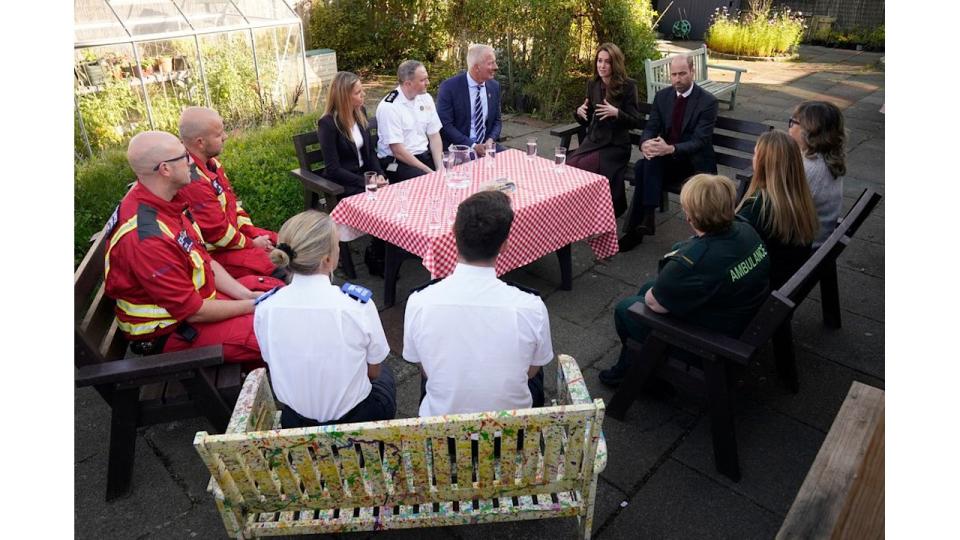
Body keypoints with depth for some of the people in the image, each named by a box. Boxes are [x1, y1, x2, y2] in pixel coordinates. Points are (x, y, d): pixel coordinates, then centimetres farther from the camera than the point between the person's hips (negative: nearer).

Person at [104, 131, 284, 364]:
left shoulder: (162, 201, -4)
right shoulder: (147, 238, -31)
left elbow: (204, 259, 5)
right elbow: (193, 311, -24)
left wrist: (247, 295, -4)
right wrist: (252, 306, -12)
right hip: (171, 330, -9)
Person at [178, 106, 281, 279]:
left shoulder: (211, 162, 1)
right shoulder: (192, 181, -29)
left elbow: (232, 201, 11)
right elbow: (218, 233, -23)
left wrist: (252, 232, 1)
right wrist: (251, 243, -10)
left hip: (233, 231, 10)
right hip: (213, 252, -10)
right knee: (280, 270, -19)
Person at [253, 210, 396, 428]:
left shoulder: (265, 309, -16)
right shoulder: (358, 304, -26)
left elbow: (276, 366, 1)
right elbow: (373, 371, -10)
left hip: (294, 422, 4)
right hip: (354, 419, -3)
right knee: (385, 374, 30)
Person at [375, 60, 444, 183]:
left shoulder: (426, 98, 5)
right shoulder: (389, 107, -14)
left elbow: (434, 136, 5)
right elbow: (397, 150, -17)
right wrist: (429, 171, -18)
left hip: (425, 156, 6)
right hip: (396, 162, -6)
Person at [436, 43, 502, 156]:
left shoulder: (494, 86, 6)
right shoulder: (449, 87, -10)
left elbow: (496, 121, 12)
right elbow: (445, 124, -13)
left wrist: (490, 140, -9)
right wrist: (472, 146, -19)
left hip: (486, 145, 5)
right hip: (457, 148, -5)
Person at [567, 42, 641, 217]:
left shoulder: (628, 86, -7)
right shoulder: (592, 84, 7)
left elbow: (634, 121, -8)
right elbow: (586, 122, 13)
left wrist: (616, 113, -26)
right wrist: (580, 113, -10)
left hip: (616, 145, -5)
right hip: (592, 141, 5)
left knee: (581, 168, -27)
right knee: (568, 165, -22)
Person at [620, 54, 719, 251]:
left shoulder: (708, 101, -10)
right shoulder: (662, 96, 6)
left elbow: (699, 141, -18)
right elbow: (650, 128, 0)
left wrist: (671, 149, -35)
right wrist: (645, 143, -25)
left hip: (694, 161, -5)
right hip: (667, 160, 5)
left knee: (644, 168, -31)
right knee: (649, 159, -30)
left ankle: (636, 228, -26)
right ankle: (646, 216, -27)